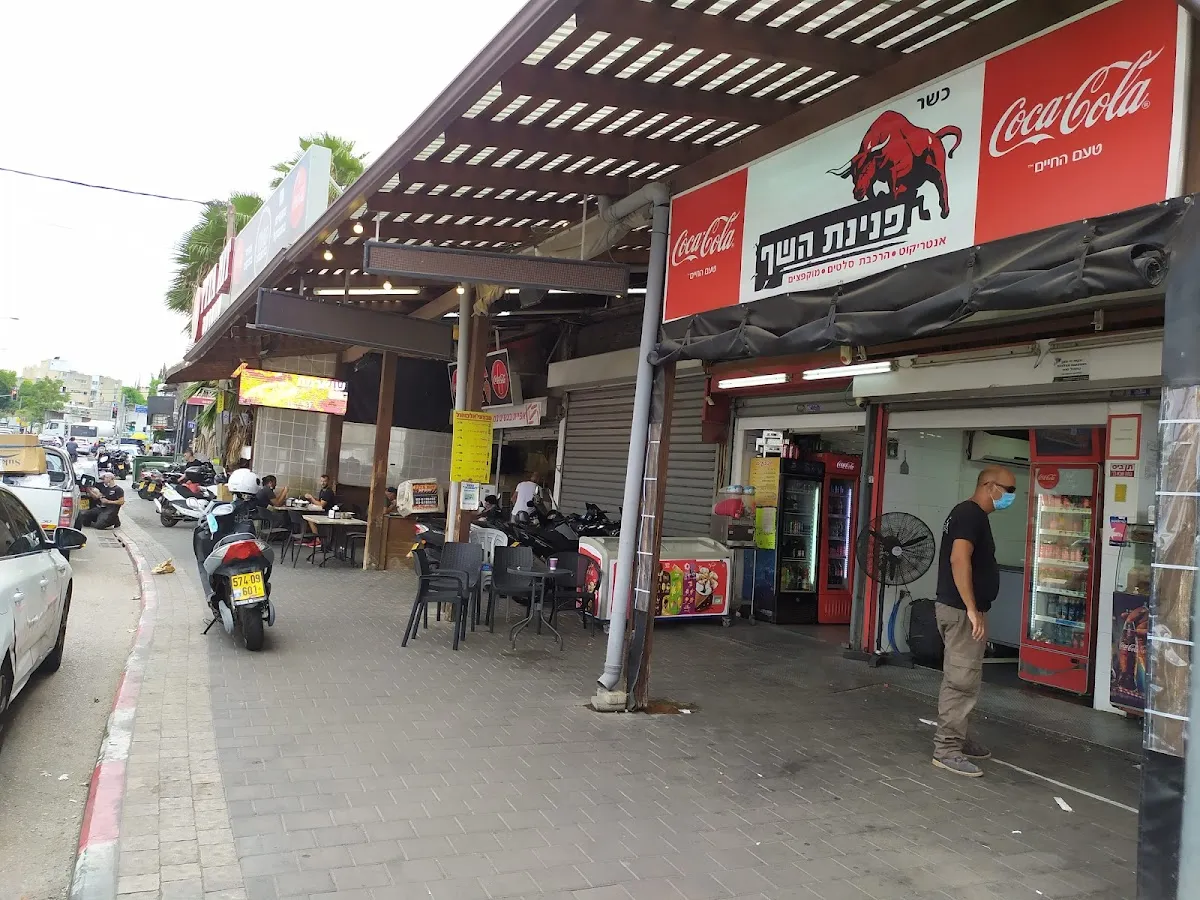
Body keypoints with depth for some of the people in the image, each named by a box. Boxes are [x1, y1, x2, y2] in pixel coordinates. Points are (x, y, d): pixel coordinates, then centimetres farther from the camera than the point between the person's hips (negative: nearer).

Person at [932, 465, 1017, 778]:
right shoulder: (972, 514, -15)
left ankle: (957, 739, 27)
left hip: (958, 608, 11)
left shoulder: (969, 513, 16)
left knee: (960, 679, 17)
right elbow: (959, 559, -27)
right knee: (962, 681, -8)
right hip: (962, 610, -11)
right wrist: (972, 609, -28)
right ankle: (946, 750, -3)